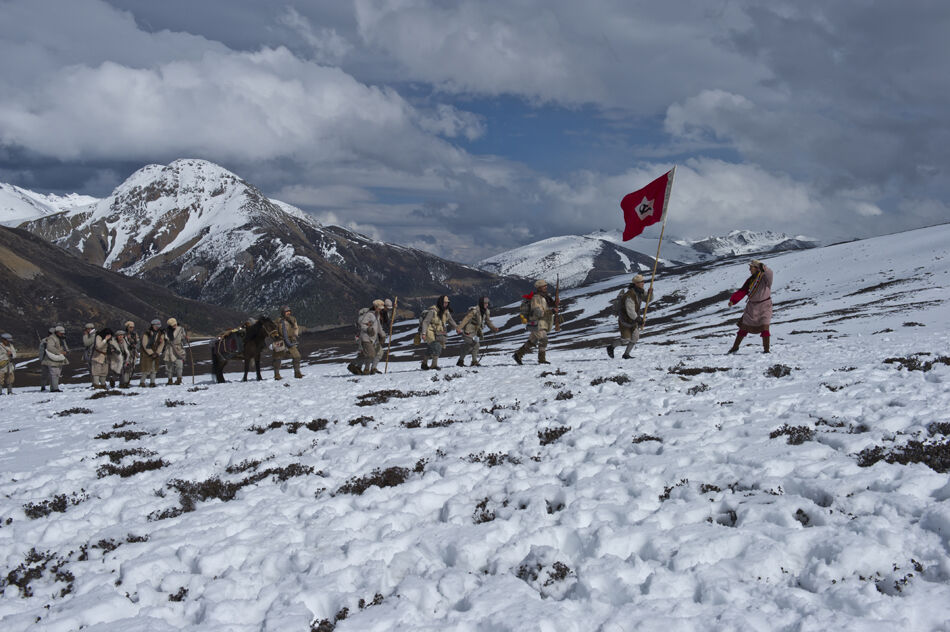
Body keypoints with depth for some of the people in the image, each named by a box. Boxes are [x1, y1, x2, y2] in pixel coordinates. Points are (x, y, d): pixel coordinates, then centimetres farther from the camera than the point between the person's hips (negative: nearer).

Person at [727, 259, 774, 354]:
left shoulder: (765, 277, -12)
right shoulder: (750, 280, 5)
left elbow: (769, 273, -36)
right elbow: (742, 291, 2)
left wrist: (762, 267, -57)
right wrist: (733, 300, -10)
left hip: (764, 305, -5)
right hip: (752, 306, 5)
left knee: (764, 327, -13)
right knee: (744, 326, 9)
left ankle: (766, 349, -3)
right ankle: (735, 347, 21)